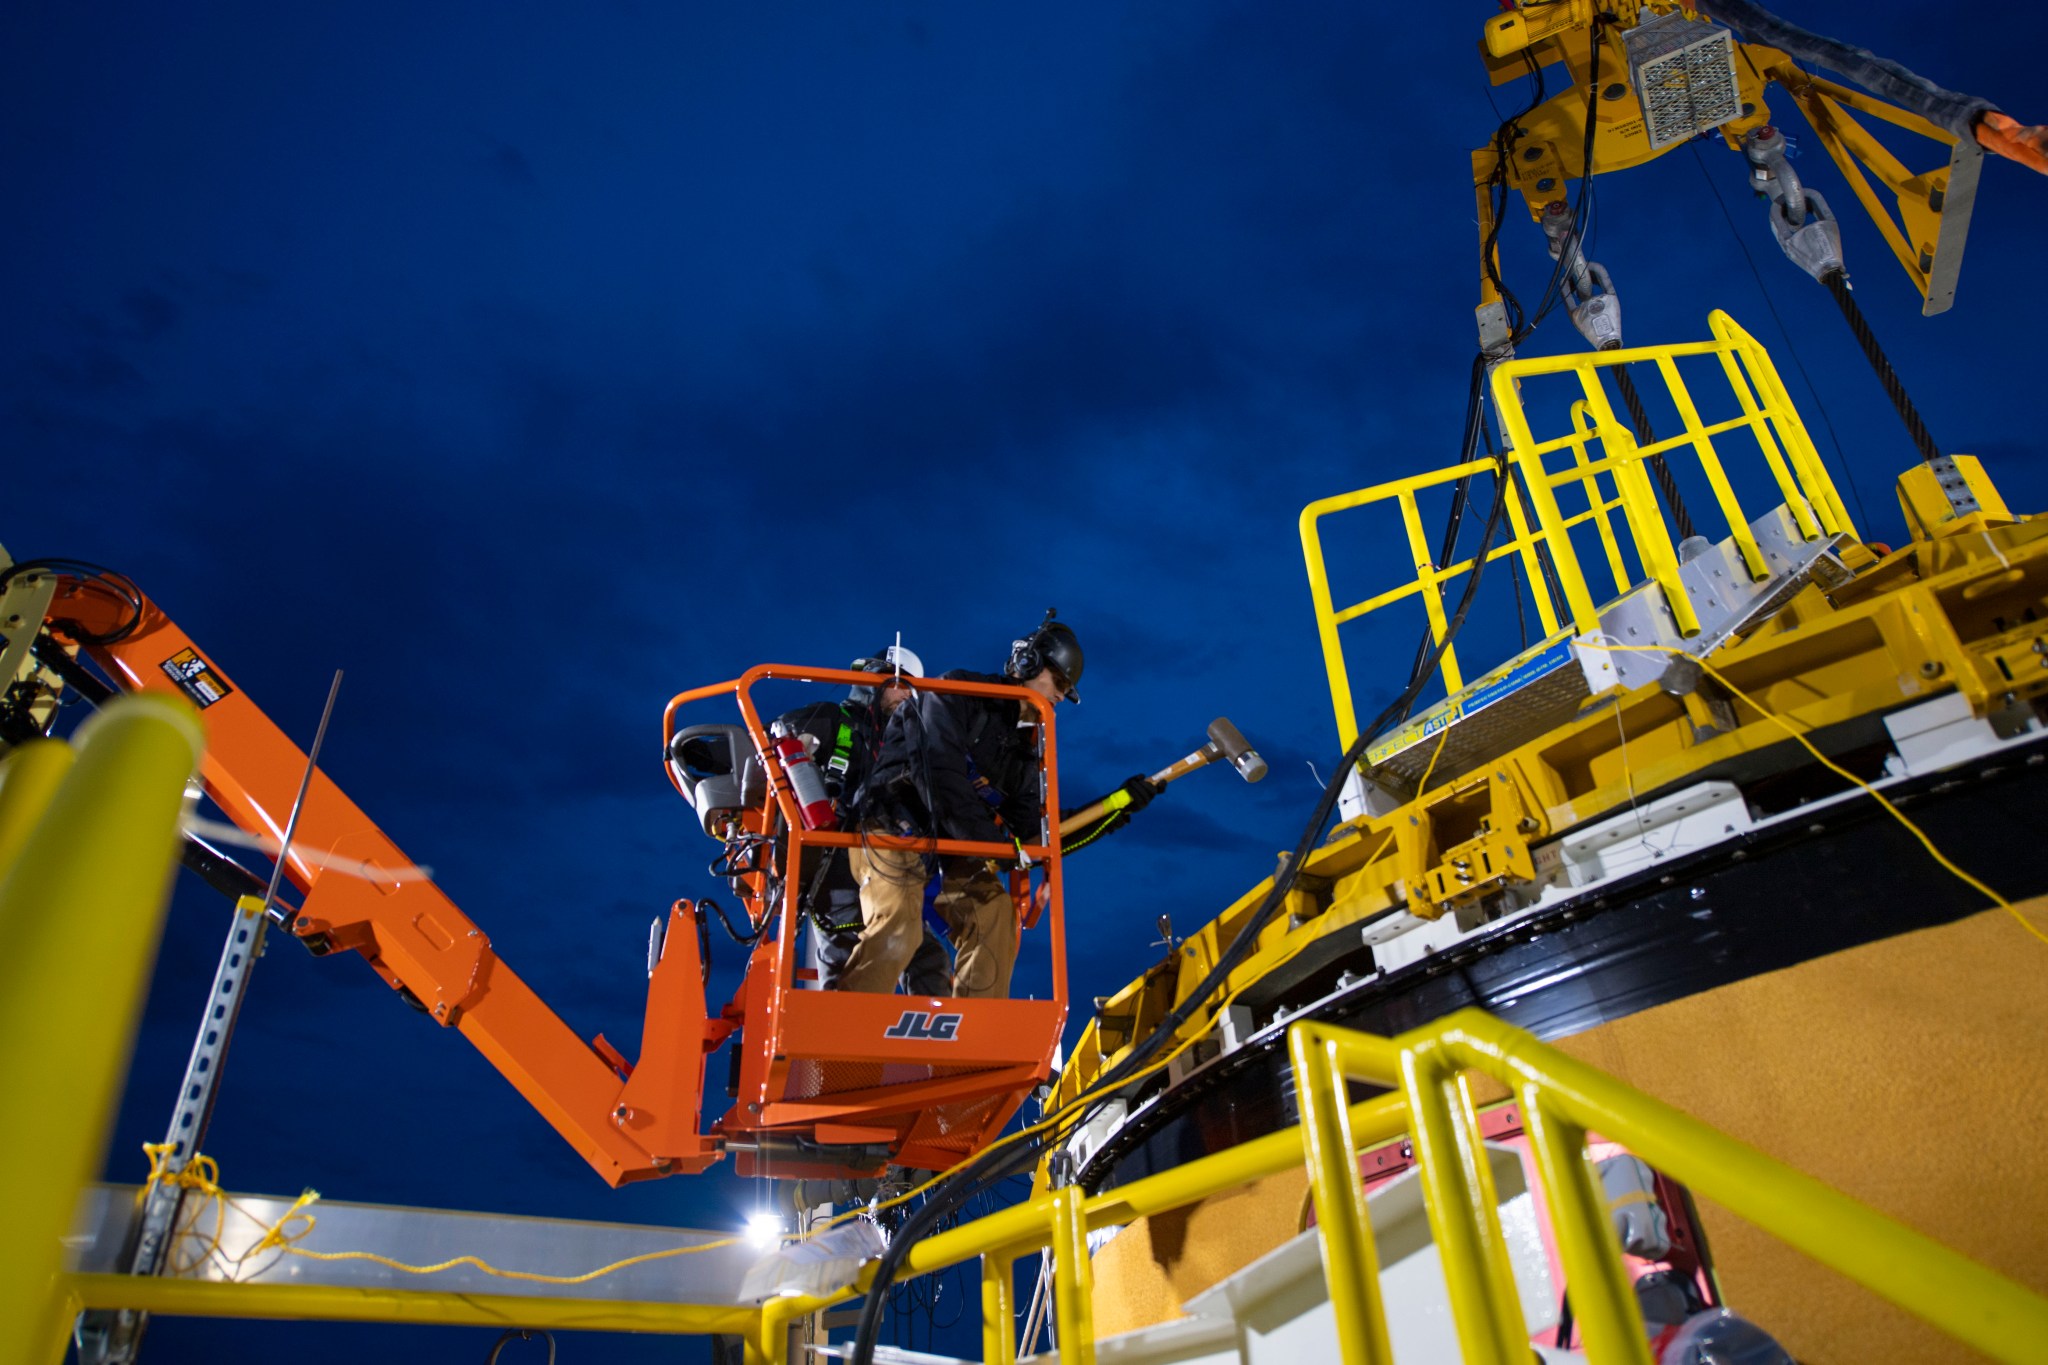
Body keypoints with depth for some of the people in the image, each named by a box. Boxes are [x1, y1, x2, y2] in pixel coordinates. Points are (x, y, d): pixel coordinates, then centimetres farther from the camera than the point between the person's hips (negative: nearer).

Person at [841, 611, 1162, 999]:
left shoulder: (1023, 746, 13)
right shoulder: (958, 692, -8)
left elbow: (1035, 834, 8)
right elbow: (940, 771, -23)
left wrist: (1117, 805, 2)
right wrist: (991, 841, -27)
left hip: (951, 848, 7)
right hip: (894, 830, -7)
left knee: (995, 920, -12)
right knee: (896, 929, -25)